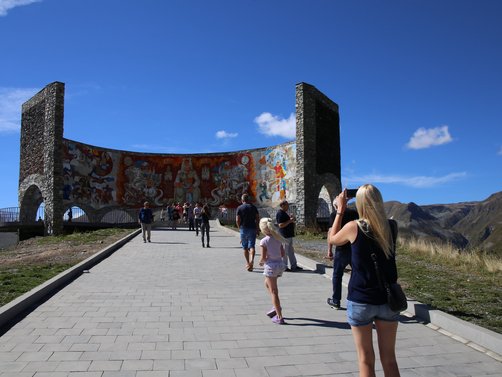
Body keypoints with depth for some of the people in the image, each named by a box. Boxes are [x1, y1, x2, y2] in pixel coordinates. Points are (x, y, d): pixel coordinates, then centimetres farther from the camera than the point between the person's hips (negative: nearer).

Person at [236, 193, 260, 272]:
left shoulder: (239, 208, -2)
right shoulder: (253, 207, 5)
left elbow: (237, 220, -6)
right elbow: (257, 218, 3)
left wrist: (239, 228, 8)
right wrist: (257, 228, 10)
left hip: (243, 229, -1)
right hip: (252, 229, 1)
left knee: (245, 247, 12)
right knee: (251, 246, -3)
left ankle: (248, 263, 19)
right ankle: (251, 260, -26)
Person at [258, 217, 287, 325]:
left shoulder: (264, 241, -14)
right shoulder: (278, 239, 5)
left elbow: (263, 257, -16)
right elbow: (283, 254, 8)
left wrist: (260, 262, 4)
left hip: (271, 266, -7)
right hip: (280, 264, 7)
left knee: (273, 291, 1)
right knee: (267, 283, 30)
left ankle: (280, 317, 2)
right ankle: (276, 307, 30)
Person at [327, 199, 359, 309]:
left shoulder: (335, 214, -3)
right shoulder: (354, 213, 8)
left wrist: (329, 250, -7)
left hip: (342, 249, -4)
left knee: (337, 275, 9)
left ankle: (336, 301, 17)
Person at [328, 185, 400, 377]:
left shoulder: (354, 227, -13)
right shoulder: (392, 226, -4)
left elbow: (332, 239, 6)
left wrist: (340, 210, 10)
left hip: (361, 301, -3)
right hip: (388, 300, 3)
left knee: (366, 359, 10)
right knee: (389, 359, 15)